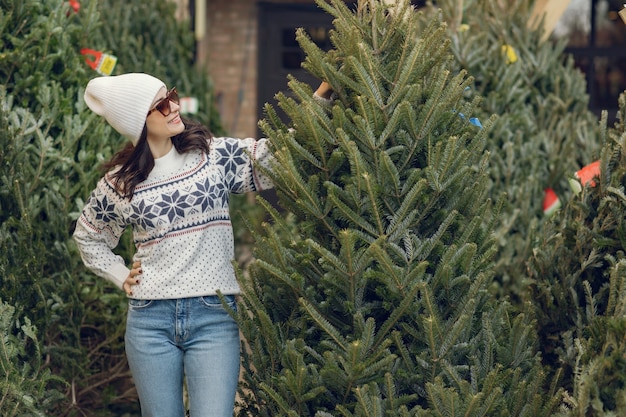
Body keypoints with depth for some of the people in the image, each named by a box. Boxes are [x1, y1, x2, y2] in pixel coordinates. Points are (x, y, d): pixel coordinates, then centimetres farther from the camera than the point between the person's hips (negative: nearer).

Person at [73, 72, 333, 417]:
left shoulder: (215, 155, 1)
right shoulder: (119, 182, 2)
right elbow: (88, 237, 20)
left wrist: (322, 94, -16)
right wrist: (122, 278, 8)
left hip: (214, 316, -1)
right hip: (150, 320, 1)